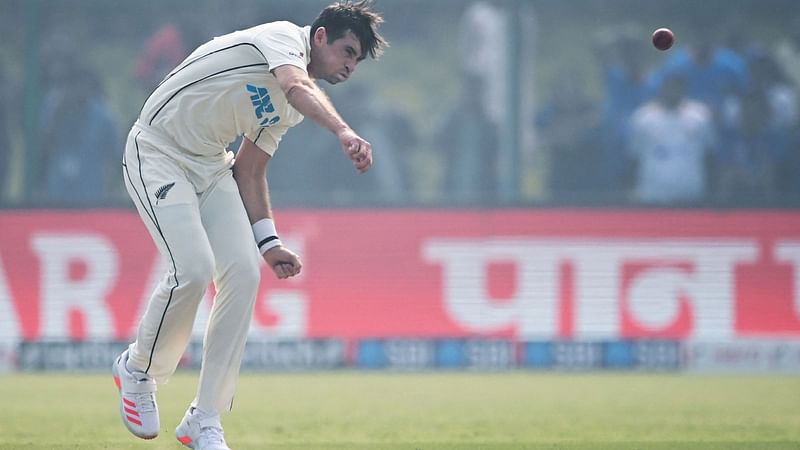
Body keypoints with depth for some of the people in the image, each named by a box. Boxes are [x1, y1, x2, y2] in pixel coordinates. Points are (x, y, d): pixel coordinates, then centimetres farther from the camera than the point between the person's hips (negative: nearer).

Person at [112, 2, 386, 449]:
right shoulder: (283, 36, -15)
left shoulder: (290, 107, 10)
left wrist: (267, 241, 5)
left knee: (243, 272, -7)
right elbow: (298, 86, -37)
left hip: (211, 166, 9)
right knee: (194, 269, -23)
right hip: (157, 155, -9)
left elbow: (249, 169, 15)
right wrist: (343, 130, -55)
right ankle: (138, 370, 6)